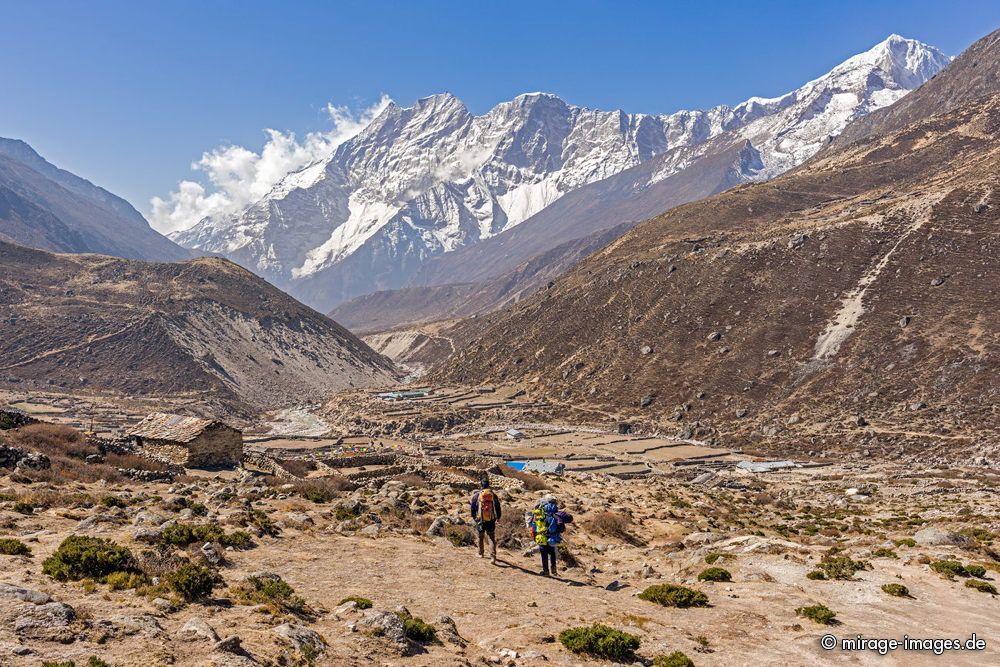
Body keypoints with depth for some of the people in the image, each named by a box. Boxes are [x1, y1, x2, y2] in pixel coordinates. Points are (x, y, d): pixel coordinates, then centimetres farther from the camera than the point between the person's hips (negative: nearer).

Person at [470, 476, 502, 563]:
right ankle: (493, 557, -13)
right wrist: (498, 517, 18)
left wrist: (474, 516, 17)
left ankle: (481, 553, 34)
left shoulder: (477, 494, -3)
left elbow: (472, 507, 2)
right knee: (492, 538, 1)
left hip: (480, 520, 0)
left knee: (481, 537, 20)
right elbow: (498, 507, 5)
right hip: (491, 520, 0)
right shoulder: (493, 494, 0)